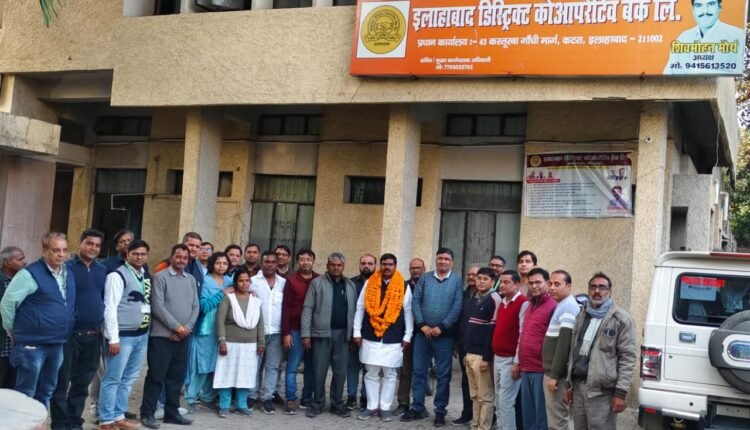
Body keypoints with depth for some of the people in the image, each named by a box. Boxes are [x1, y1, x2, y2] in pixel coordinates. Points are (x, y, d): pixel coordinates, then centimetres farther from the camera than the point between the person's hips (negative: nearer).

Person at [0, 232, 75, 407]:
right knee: (25, 394, 2)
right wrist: (14, 331, -3)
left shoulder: (68, 273, 9)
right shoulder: (30, 274, -14)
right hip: (32, 345, -7)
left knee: (45, 392, 17)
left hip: (57, 344, 7)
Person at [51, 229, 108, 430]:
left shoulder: (103, 270, 10)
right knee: (62, 381, 1)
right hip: (70, 333, -5)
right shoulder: (67, 268, -6)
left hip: (93, 335, 5)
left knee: (82, 382, 12)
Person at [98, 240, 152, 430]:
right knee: (113, 379, 1)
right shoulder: (117, 275, -10)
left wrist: (147, 328, 8)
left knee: (129, 379, 14)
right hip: (123, 335, -7)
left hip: (142, 335, 7)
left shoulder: (147, 276, 12)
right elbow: (110, 308, -14)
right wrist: (113, 338, -17)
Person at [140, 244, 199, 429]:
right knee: (156, 376, -1)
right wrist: (177, 327, -12)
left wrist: (187, 328, -6)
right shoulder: (160, 277, -5)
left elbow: (195, 307, 9)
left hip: (183, 337, 5)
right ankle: (147, 413, 8)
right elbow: (158, 307, -12)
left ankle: (172, 412, 20)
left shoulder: (191, 279, 11)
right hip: (162, 335, -5)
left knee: (177, 376, 10)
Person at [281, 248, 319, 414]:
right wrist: (286, 332, -9)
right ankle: (291, 400, 5)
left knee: (311, 367, 8)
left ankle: (307, 399, 18)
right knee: (292, 367, -1)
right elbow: (285, 308, -4)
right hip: (296, 331, -3)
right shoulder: (291, 280, -1)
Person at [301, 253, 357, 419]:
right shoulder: (317, 283, 0)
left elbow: (353, 310, 9)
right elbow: (308, 308, -3)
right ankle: (317, 404, 16)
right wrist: (306, 333, -9)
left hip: (342, 334, 3)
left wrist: (354, 333, 3)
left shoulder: (350, 285, 11)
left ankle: (337, 404, 20)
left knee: (340, 372, 8)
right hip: (322, 333, -3)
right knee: (319, 371, 3)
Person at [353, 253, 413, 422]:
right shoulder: (370, 283, 4)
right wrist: (357, 332, 2)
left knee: (390, 374, 5)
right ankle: (372, 406, 17)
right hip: (370, 337, 1)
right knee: (371, 374, 7)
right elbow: (360, 308, 6)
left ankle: (385, 408, 15)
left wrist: (407, 336, 0)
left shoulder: (404, 286, 1)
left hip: (393, 339, -1)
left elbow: (408, 312, 3)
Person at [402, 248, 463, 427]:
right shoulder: (425, 278, 6)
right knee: (419, 371, 8)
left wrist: (441, 327, -13)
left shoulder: (457, 280, -2)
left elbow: (457, 307, -9)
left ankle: (440, 411, 15)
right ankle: (417, 408, 19)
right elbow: (415, 302, 1)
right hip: (422, 333, 2)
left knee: (443, 374, 5)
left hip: (445, 335, -2)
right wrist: (422, 325, -10)